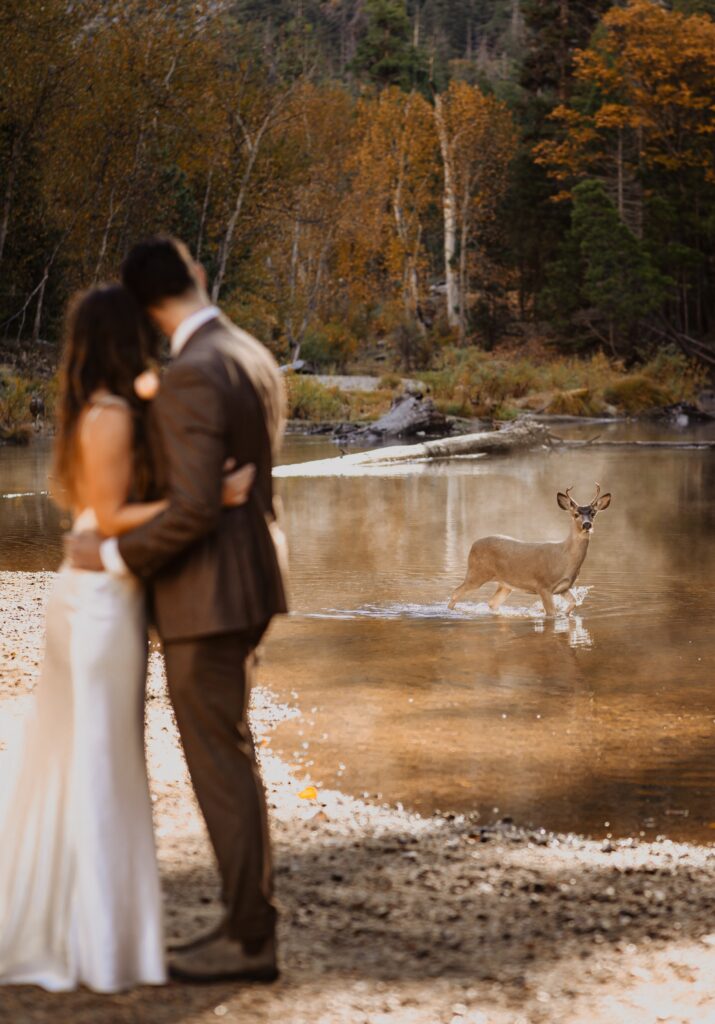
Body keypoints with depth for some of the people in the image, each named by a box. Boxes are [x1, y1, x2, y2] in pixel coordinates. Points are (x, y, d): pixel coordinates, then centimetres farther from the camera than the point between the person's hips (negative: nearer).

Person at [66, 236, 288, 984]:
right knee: (229, 757, 16)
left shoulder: (192, 376, -20)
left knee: (220, 764, -2)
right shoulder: (254, 358, 10)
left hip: (205, 596, -10)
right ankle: (248, 920, 22)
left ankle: (249, 939, 5)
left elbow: (193, 507, -25)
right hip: (245, 584, 10)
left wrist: (116, 556, -13)